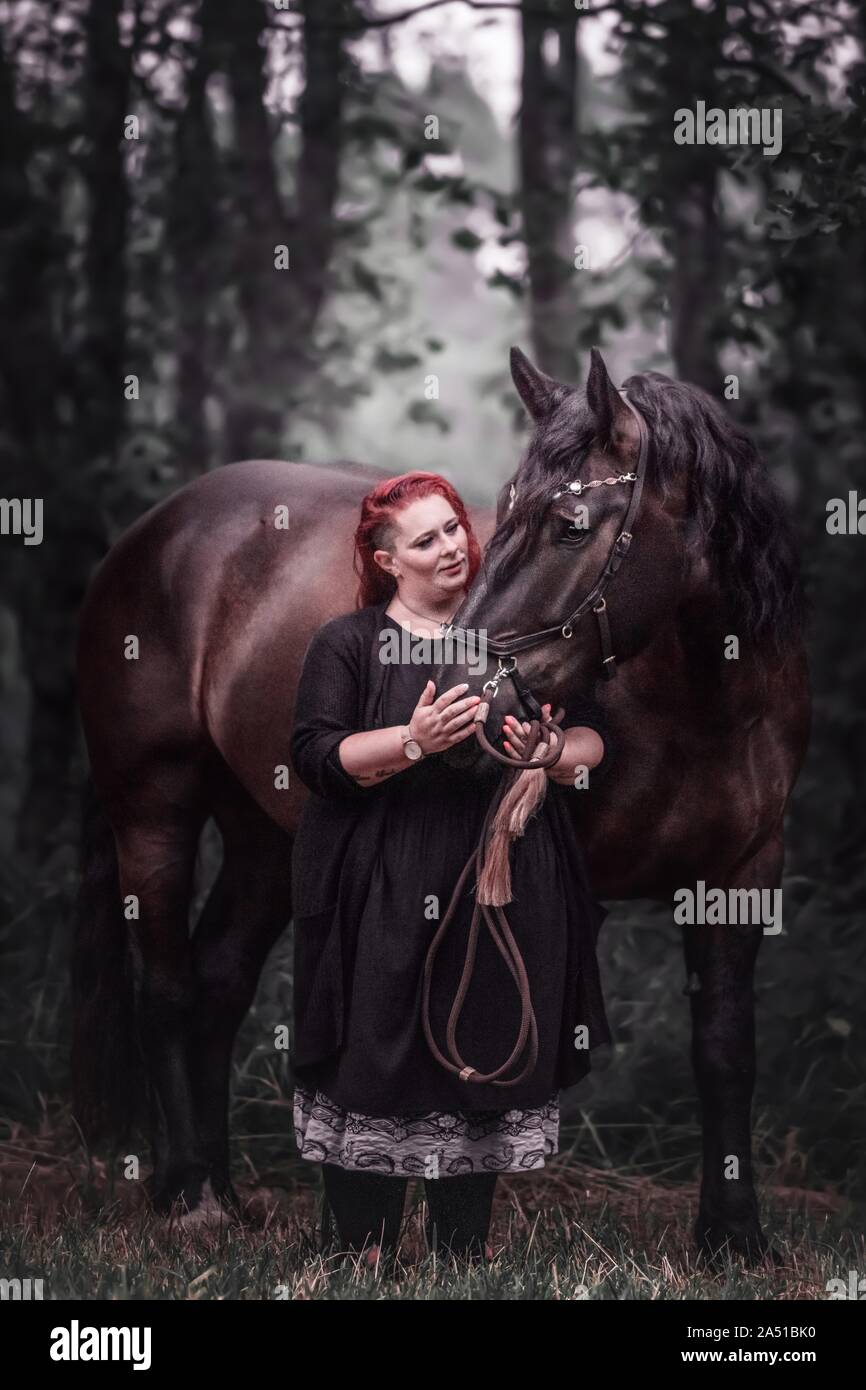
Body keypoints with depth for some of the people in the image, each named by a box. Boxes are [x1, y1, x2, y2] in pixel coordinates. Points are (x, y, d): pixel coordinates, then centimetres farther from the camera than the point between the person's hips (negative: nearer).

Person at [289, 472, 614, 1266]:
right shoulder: (349, 642, 2)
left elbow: (596, 740, 10)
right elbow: (315, 756, -8)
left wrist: (550, 751, -13)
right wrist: (414, 740, -23)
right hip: (387, 900, -3)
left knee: (486, 1067, 6)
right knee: (379, 1071, -2)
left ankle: (466, 1250, 17)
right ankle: (362, 1250, 8)